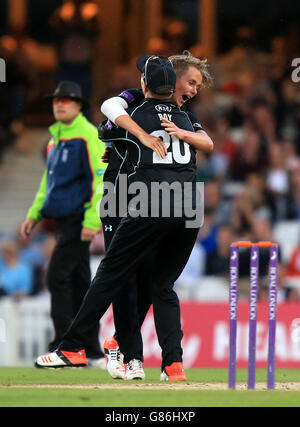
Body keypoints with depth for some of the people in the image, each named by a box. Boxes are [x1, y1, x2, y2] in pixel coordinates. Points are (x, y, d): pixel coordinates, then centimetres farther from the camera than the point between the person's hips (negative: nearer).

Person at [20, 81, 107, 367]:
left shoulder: (88, 135, -9)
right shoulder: (55, 138, 18)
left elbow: (100, 179, -16)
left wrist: (92, 220, -22)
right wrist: (34, 215, 18)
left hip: (79, 218, -9)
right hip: (62, 220, 9)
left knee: (57, 276, -14)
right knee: (78, 283, 9)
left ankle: (63, 348, -13)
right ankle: (92, 352, 13)